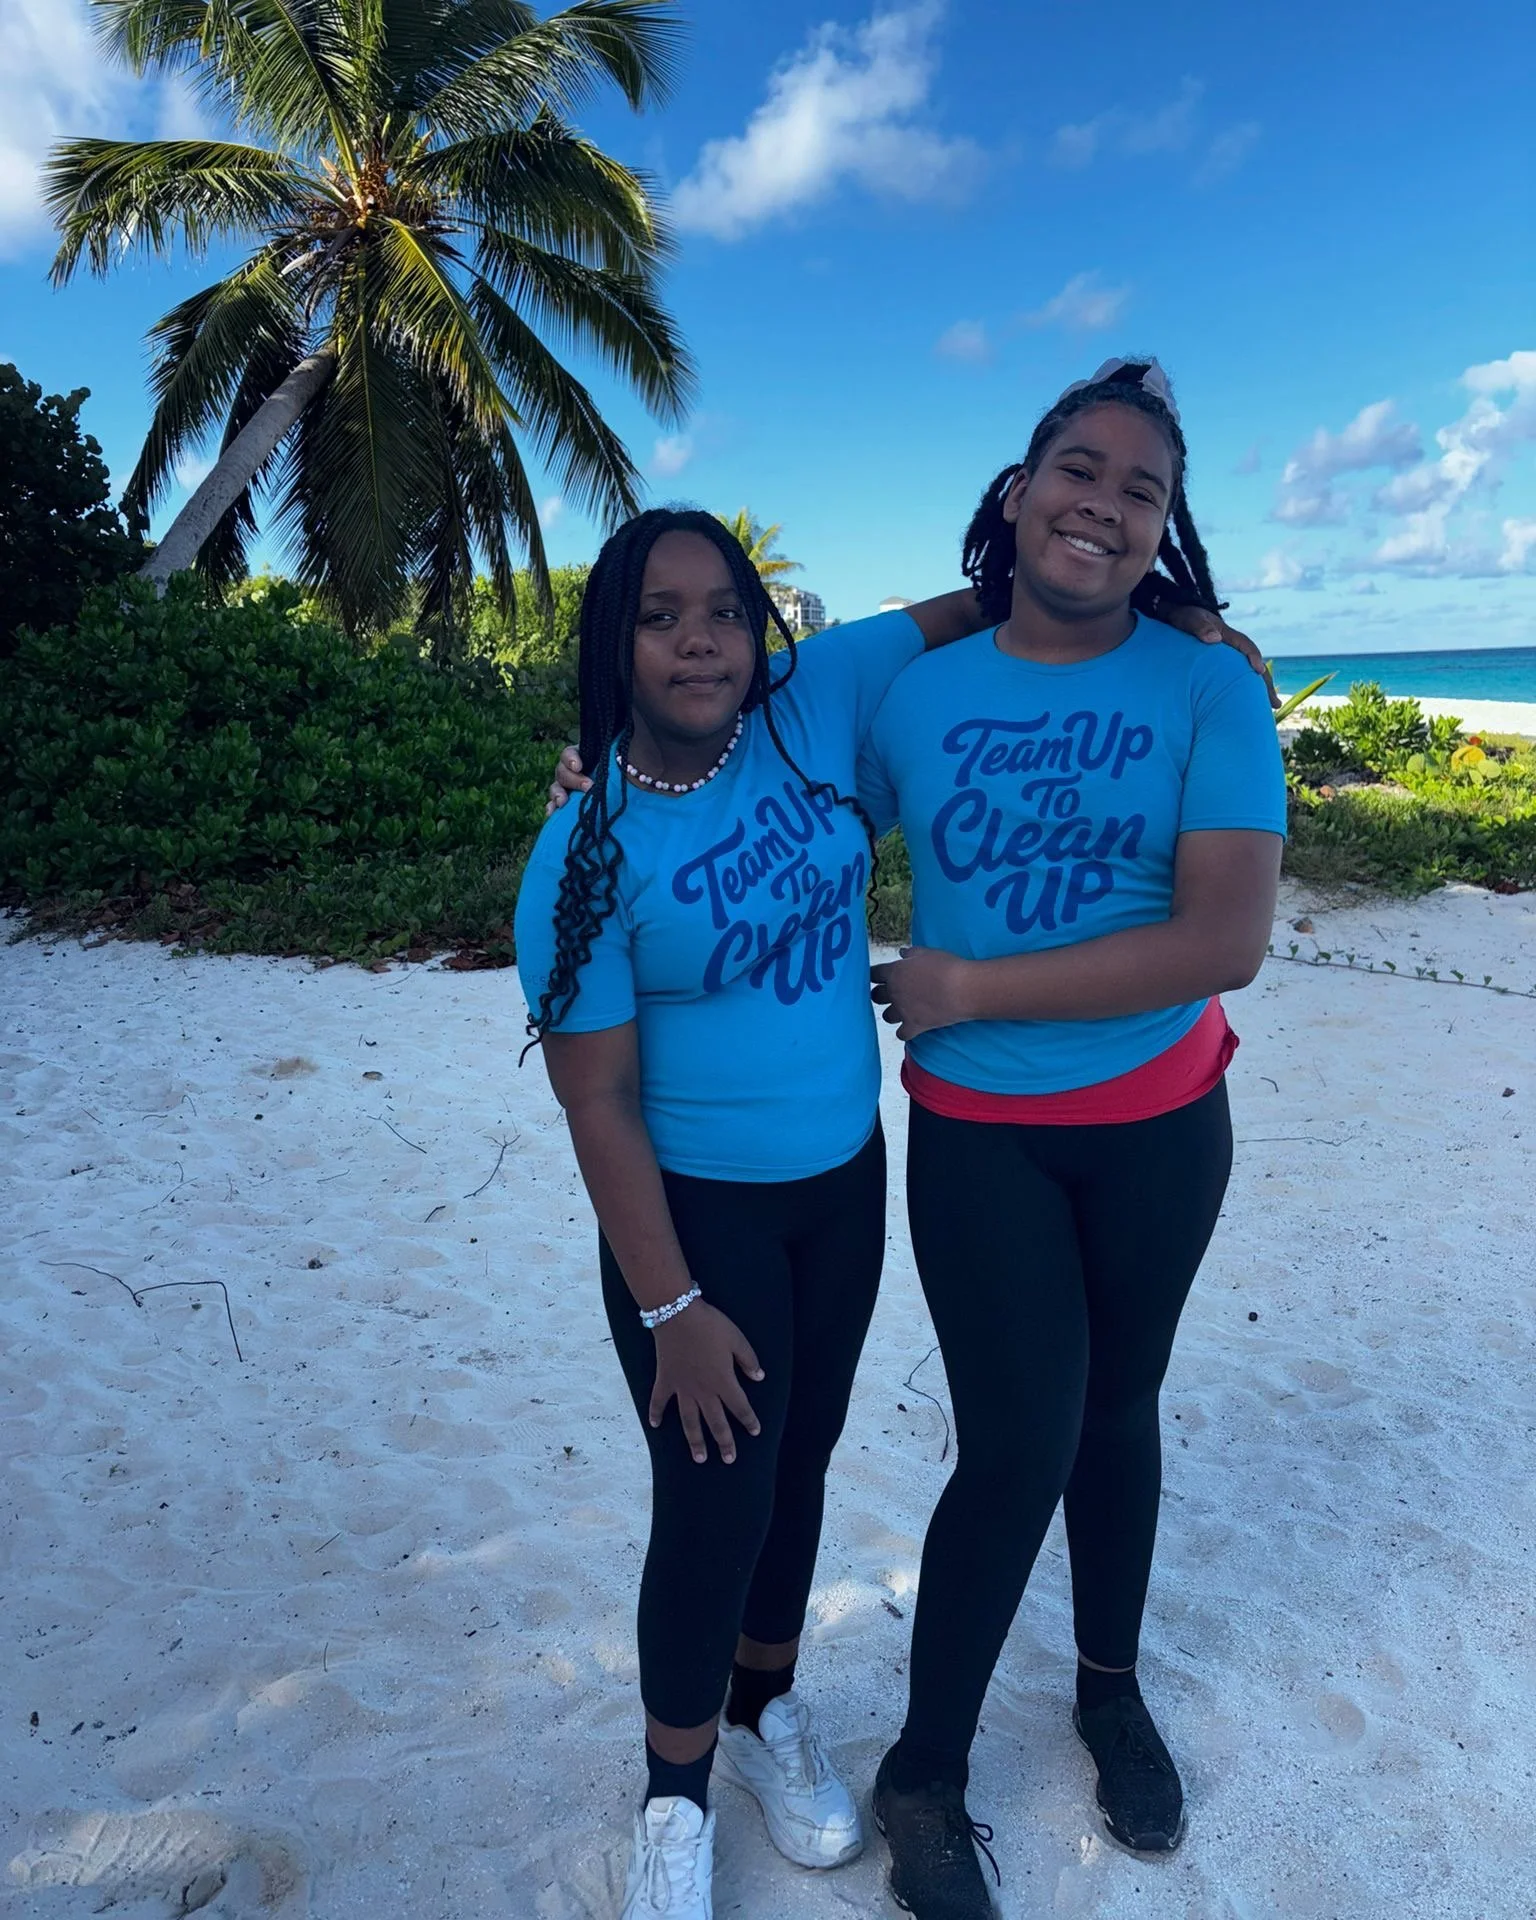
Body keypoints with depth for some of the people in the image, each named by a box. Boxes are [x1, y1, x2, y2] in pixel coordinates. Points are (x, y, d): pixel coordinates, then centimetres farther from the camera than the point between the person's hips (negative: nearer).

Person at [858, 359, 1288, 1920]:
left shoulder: (1208, 689, -10)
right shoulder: (915, 695, -5)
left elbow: (1227, 939, -19)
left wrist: (966, 989, -18)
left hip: (1161, 1124, 1)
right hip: (976, 1134, 0)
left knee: (1117, 1409, 17)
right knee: (1019, 1445, -1)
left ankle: (1112, 1688, 45)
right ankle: (923, 1774, 25)